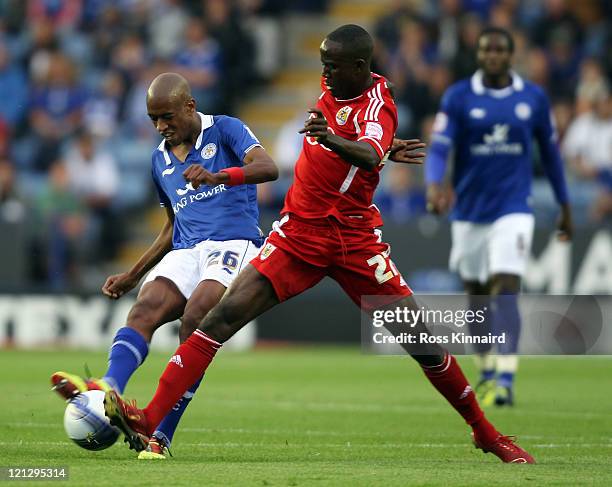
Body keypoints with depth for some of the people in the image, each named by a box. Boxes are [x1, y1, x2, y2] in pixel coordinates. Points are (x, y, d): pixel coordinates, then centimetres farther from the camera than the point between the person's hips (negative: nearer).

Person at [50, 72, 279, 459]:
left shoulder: (225, 130, 2)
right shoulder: (161, 159, 22)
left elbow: (268, 167, -15)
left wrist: (218, 176, -33)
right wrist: (132, 275, 26)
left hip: (234, 244, -6)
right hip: (185, 253, 6)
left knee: (195, 319, -29)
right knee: (144, 309, -24)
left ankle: (160, 435, -29)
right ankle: (108, 390, -50)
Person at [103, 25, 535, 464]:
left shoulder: (377, 104, -17)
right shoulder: (335, 85, 4)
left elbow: (369, 155, -41)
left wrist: (332, 139, -59)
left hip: (354, 242, -5)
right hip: (298, 231, 5)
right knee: (224, 316, -11)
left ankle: (485, 433, 18)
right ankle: (148, 422, -17)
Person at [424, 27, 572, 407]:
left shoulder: (534, 98, 1)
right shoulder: (458, 98, -4)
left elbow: (550, 152, 12)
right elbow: (439, 149, -11)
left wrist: (565, 207, 16)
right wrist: (434, 185, -32)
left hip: (513, 211, -1)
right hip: (469, 213, 1)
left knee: (506, 290, -17)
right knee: (477, 296, 12)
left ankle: (505, 380, -21)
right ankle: (487, 371, 30)